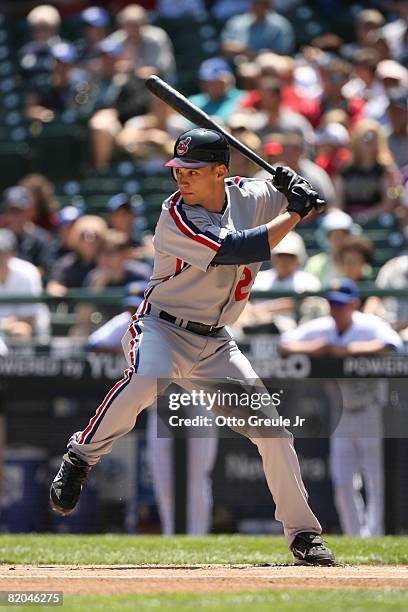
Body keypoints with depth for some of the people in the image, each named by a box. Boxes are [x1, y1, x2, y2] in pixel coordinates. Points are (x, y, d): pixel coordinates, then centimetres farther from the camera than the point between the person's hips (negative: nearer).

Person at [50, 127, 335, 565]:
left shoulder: (251, 196, 0)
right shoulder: (176, 218, -19)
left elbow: (308, 201, 13)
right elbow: (240, 250, -26)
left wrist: (294, 188, -10)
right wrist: (294, 212, -19)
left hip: (214, 344, 5)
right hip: (162, 328, -5)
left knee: (273, 430, 0)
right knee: (146, 379, -39)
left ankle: (302, 534, 12)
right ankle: (80, 457, -19)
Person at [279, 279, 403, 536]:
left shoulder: (370, 326, -13)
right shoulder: (320, 329, 2)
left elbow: (392, 344, -32)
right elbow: (284, 344, 1)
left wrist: (347, 349, -33)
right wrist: (311, 349, -19)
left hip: (374, 413, -5)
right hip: (343, 416, 5)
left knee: (377, 480, -9)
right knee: (342, 484, 4)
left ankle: (373, 537, -8)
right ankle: (354, 541, 12)